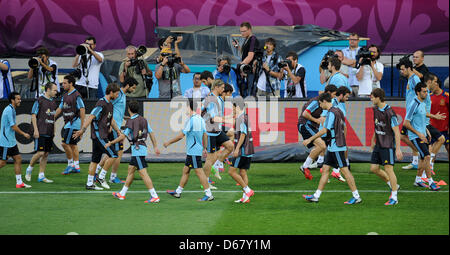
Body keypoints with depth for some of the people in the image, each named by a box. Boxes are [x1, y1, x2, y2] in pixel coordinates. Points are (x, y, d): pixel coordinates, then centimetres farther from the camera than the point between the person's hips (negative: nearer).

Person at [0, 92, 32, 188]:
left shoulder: (12, 110, 13)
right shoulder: (9, 110, -17)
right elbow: (13, 126, -20)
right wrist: (23, 134, -10)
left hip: (11, 141, 10)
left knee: (18, 159, 7)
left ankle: (19, 182, 9)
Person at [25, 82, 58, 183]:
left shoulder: (53, 102, 14)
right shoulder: (39, 101, -7)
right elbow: (33, 115, -8)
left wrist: (54, 131, 18)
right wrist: (36, 130, -14)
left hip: (49, 133, 7)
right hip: (40, 132, -7)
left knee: (46, 154, 5)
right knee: (40, 152, -12)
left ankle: (41, 176, 9)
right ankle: (29, 169, 10)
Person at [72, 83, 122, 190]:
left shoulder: (109, 104, 15)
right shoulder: (101, 104, -16)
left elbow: (111, 120, 29)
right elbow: (91, 117, -22)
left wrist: (118, 130, 23)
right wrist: (82, 130, -28)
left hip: (103, 136, 10)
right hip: (99, 135, -10)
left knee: (95, 159, 10)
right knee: (113, 155, -11)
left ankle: (89, 183, 13)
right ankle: (101, 177, -3)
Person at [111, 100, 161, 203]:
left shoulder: (131, 121, -13)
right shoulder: (143, 120, 9)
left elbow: (123, 136, -15)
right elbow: (151, 133, 11)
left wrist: (111, 143, -5)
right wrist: (155, 147, 17)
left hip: (137, 149, -9)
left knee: (143, 173, -10)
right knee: (131, 170, 18)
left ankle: (155, 196, -16)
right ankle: (122, 194, 28)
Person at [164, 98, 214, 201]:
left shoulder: (191, 120, -18)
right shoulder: (200, 119, 9)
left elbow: (181, 135, -16)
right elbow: (205, 135, 16)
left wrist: (168, 142, -5)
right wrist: (204, 148, 24)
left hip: (193, 151, -9)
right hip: (191, 151, 9)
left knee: (199, 172, -8)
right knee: (185, 170, 16)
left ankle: (209, 195, -8)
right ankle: (178, 191, 25)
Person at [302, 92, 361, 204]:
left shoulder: (331, 113, -15)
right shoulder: (338, 111, 15)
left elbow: (325, 130, -20)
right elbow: (343, 128, 19)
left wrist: (310, 139, -17)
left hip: (336, 147, -10)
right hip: (332, 147, 10)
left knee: (345, 170, -7)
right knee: (325, 169, 10)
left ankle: (356, 197, -4)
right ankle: (316, 196, 12)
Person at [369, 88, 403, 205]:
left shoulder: (390, 113, -19)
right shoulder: (375, 109, 7)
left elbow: (396, 131, -19)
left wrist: (398, 149, -22)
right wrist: (373, 140, 29)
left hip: (388, 145, -9)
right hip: (378, 145, 9)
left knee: (388, 169, -9)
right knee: (374, 168, 7)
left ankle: (394, 197, -2)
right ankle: (393, 185, 24)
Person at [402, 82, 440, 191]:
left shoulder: (423, 104, 11)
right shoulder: (413, 105, -18)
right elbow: (406, 123, -18)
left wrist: (426, 131, 15)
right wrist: (419, 133, -18)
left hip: (422, 135, 9)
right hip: (415, 136, -9)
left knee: (423, 158, 13)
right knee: (427, 156, -15)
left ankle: (418, 180, 26)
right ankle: (430, 182, -13)